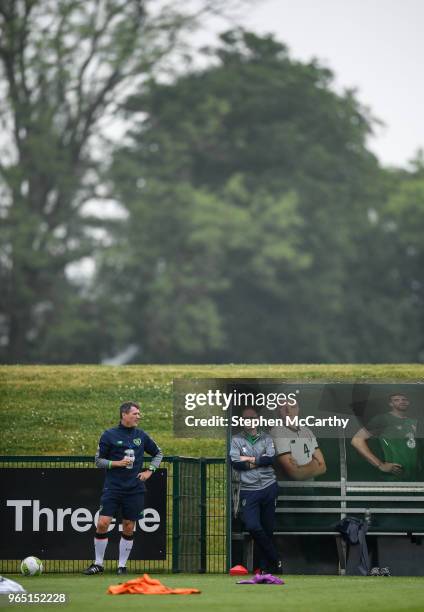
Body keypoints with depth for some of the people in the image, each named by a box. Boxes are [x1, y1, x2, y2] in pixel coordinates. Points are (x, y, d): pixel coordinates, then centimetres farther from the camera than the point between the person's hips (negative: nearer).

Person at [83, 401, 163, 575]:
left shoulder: (141, 436, 7)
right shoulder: (109, 435, -2)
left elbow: (158, 453, 21)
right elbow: (98, 460, 1)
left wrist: (149, 471, 7)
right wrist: (117, 463, -13)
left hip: (135, 489, 3)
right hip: (112, 488, -3)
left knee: (128, 528, 3)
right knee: (102, 523, -11)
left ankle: (122, 565, 13)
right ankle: (98, 564, 2)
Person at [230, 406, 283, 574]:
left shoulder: (266, 439, 10)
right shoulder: (236, 440, 6)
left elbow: (271, 458, -7)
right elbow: (235, 463, -8)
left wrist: (250, 460, -8)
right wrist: (260, 462, -6)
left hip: (268, 487, 1)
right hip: (248, 490, -1)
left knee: (268, 528, 4)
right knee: (253, 527, -16)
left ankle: (266, 566, 13)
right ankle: (275, 560, -4)